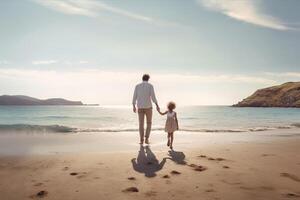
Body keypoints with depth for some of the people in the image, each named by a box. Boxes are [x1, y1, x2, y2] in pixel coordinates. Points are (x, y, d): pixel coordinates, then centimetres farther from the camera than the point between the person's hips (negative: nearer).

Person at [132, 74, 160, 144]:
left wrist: (134, 107, 13)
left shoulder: (137, 86, 5)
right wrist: (157, 105, -8)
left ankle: (141, 140, 2)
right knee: (149, 123, 11)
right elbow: (153, 96, -13)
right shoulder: (150, 86, -3)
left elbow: (134, 97, 3)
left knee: (141, 124, 7)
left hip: (140, 107, 2)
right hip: (148, 107, -2)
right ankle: (146, 139, 0)